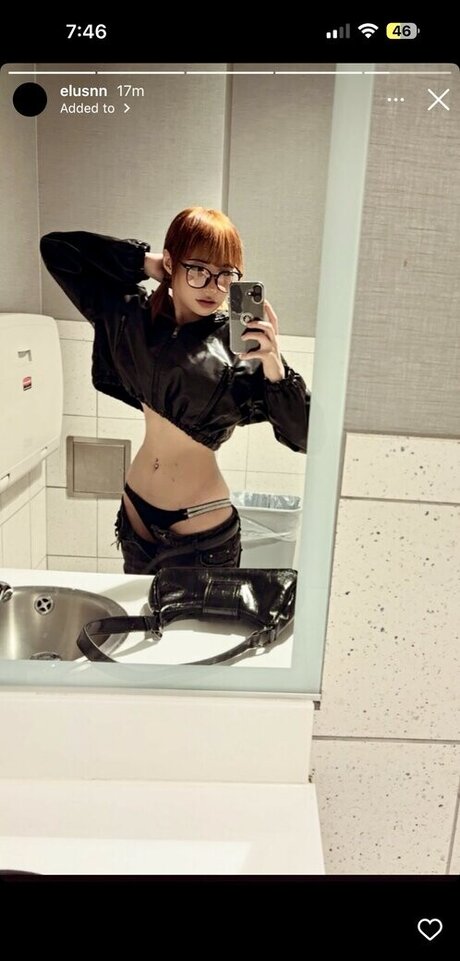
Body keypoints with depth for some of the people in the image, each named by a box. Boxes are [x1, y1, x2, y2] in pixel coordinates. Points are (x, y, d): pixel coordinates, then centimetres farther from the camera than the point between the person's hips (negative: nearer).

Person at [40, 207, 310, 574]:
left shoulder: (242, 342, -15)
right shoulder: (134, 315, -4)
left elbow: (303, 437, -19)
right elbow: (56, 248, 3)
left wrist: (274, 367, -36)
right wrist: (144, 261, -7)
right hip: (137, 509, 5)